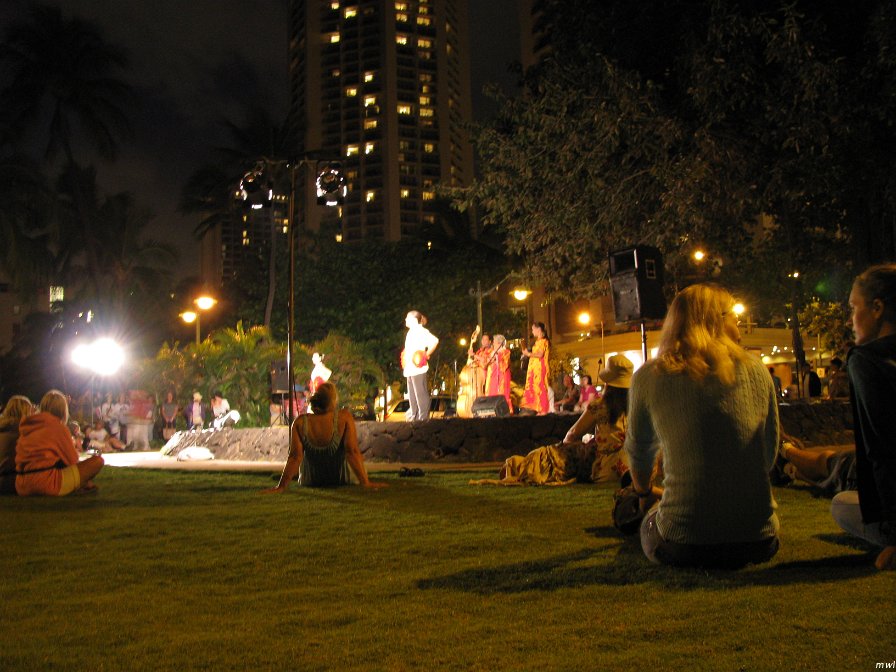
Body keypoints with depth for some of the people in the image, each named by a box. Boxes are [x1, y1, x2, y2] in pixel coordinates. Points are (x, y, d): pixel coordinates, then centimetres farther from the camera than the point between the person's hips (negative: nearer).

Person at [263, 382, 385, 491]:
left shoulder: (300, 423, -18)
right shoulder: (344, 418, -22)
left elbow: (295, 457, -21)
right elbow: (352, 452, -26)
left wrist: (281, 486, -16)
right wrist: (365, 482, -22)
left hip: (308, 483, 1)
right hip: (340, 482, -1)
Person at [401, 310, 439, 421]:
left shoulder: (421, 331, -8)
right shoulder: (411, 332, 21)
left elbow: (435, 341, -21)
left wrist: (427, 355, -16)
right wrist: (404, 359, 14)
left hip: (418, 369, -10)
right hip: (410, 369, 10)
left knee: (421, 394, -9)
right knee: (412, 395, 11)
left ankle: (423, 417, -7)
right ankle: (414, 417, 16)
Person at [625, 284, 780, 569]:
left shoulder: (649, 377, -2)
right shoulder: (757, 372, 2)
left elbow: (639, 449, 14)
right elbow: (770, 450, 14)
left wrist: (644, 492, 34)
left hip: (684, 545, -3)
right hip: (758, 542, 4)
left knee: (650, 520, 30)